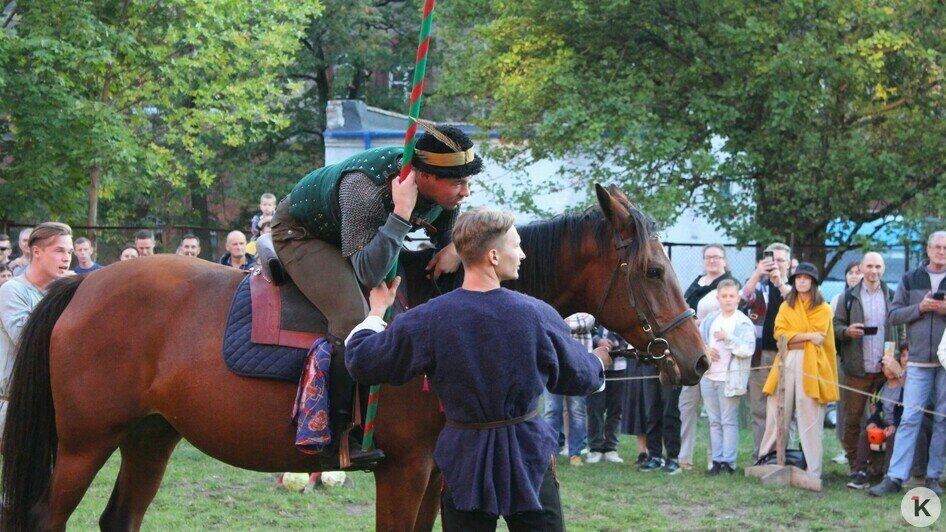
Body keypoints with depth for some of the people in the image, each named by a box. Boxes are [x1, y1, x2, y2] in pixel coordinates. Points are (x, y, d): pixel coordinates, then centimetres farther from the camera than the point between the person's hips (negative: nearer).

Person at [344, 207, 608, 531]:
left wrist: (377, 310, 13)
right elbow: (578, 377, 5)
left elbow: (359, 361, -5)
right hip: (529, 455, 0)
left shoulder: (427, 320, -13)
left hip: (464, 460, 1)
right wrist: (599, 362, 30)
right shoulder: (537, 315, -11)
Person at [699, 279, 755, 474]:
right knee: (714, 421, 9)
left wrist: (727, 338, -20)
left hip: (729, 379, -5)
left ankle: (729, 462, -2)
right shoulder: (710, 320, 12)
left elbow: (748, 349, -13)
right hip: (708, 377, 5)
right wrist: (704, 350, -4)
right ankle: (717, 461, 13)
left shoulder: (744, 323, -4)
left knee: (729, 421, -4)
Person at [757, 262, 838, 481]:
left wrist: (793, 337, -4)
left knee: (810, 418, -6)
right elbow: (779, 334, 2)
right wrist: (807, 336, -7)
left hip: (811, 365, -3)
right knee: (776, 415, 0)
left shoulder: (823, 309, 8)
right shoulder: (785, 306, 16)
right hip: (786, 363, 3)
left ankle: (813, 472, -4)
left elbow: (818, 336, -5)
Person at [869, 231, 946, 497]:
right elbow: (894, 315, 6)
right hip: (919, 360, 0)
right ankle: (895, 477, -5)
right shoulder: (910, 280, 9)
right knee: (909, 419, -4)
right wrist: (920, 308, -10)